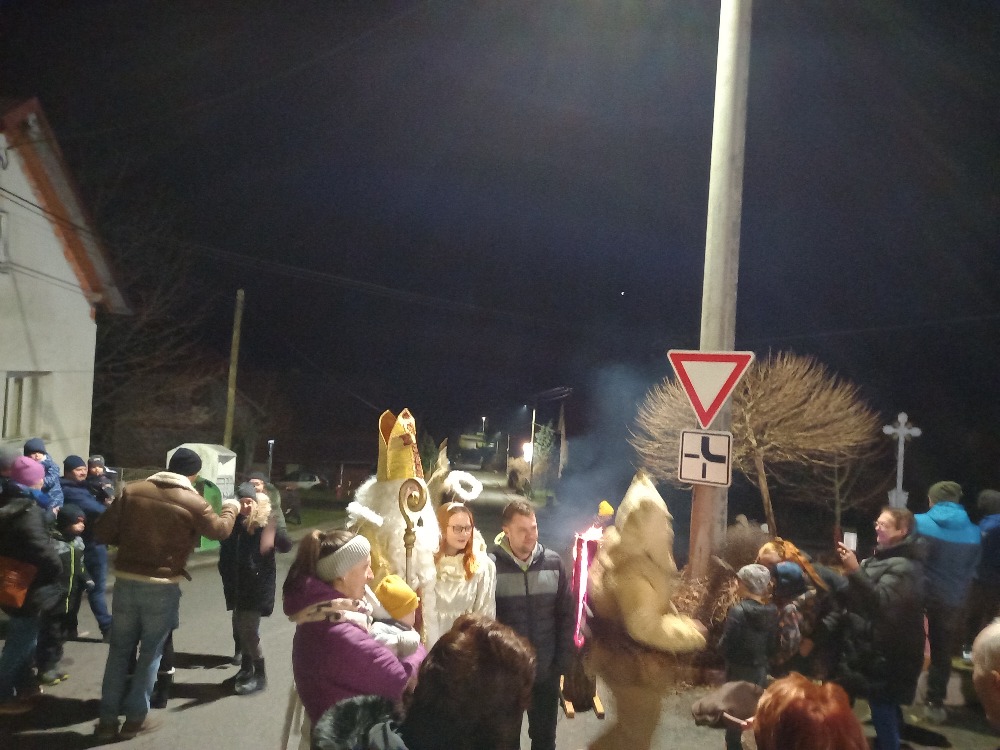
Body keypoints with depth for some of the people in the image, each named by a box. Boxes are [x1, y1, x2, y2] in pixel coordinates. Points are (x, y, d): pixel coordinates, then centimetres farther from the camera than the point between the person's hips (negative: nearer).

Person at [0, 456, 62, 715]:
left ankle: (25, 685, 34)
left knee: (22, 638, 22)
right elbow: (42, 550, -31)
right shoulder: (27, 512, -26)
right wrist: (56, 570, -11)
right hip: (26, 588, -10)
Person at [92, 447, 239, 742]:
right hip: (163, 587, -3)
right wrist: (231, 508, 27)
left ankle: (107, 719, 17)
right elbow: (220, 529, 8)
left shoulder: (132, 490, -1)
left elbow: (103, 531, 1)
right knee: (151, 653, 12)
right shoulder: (192, 502, -8)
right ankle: (136, 717, 18)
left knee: (119, 650, 13)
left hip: (126, 581, 3)